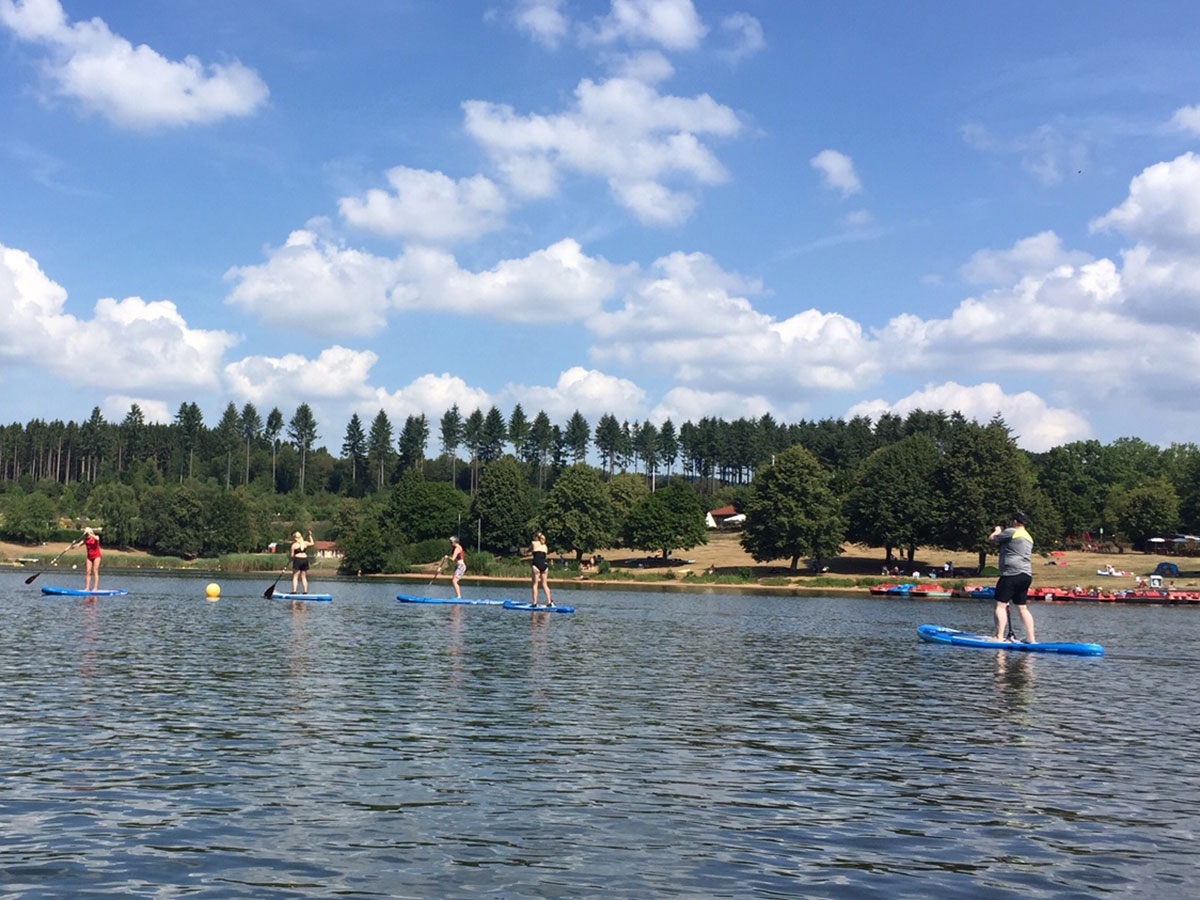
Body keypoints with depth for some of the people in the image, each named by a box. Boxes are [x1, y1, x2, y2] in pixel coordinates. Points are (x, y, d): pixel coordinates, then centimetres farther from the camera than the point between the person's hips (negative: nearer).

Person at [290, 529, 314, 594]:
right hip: (305, 560, 4)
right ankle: (305, 591, 5)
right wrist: (310, 535, 33)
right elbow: (312, 543, 28)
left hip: (297, 559, -4)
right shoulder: (305, 543, 8)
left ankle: (294, 591, -10)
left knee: (295, 577, -1)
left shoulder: (294, 545, -2)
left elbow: (292, 555, -3)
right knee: (304, 577, 10)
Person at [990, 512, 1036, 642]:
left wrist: (997, 531, 21)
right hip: (1026, 575, 9)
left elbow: (991, 538, 2)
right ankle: (1031, 638, 9)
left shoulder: (1011, 532, -6)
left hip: (1012, 574, -9)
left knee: (1001, 605, -9)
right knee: (1023, 608, 12)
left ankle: (999, 637, -16)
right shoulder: (1028, 537, 22)